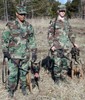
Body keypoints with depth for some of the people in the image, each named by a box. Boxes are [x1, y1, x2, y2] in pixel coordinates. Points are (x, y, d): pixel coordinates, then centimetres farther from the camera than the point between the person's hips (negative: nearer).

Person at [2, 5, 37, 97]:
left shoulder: (29, 26, 6)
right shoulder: (10, 26, -5)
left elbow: (32, 40, 10)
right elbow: (4, 39, -2)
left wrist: (34, 52, 7)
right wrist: (5, 51, -7)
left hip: (25, 55, 3)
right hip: (13, 55, -3)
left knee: (24, 72, 12)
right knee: (13, 73, 0)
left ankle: (23, 88, 30)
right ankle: (11, 90, 17)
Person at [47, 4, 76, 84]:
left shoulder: (67, 22, 11)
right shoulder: (54, 22, -3)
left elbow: (71, 33, 19)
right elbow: (50, 34, -4)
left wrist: (74, 42, 12)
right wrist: (51, 45, -11)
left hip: (67, 47, 5)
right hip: (57, 47, -4)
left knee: (66, 63, 8)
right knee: (57, 63, -3)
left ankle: (63, 78, 23)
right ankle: (56, 79, 13)